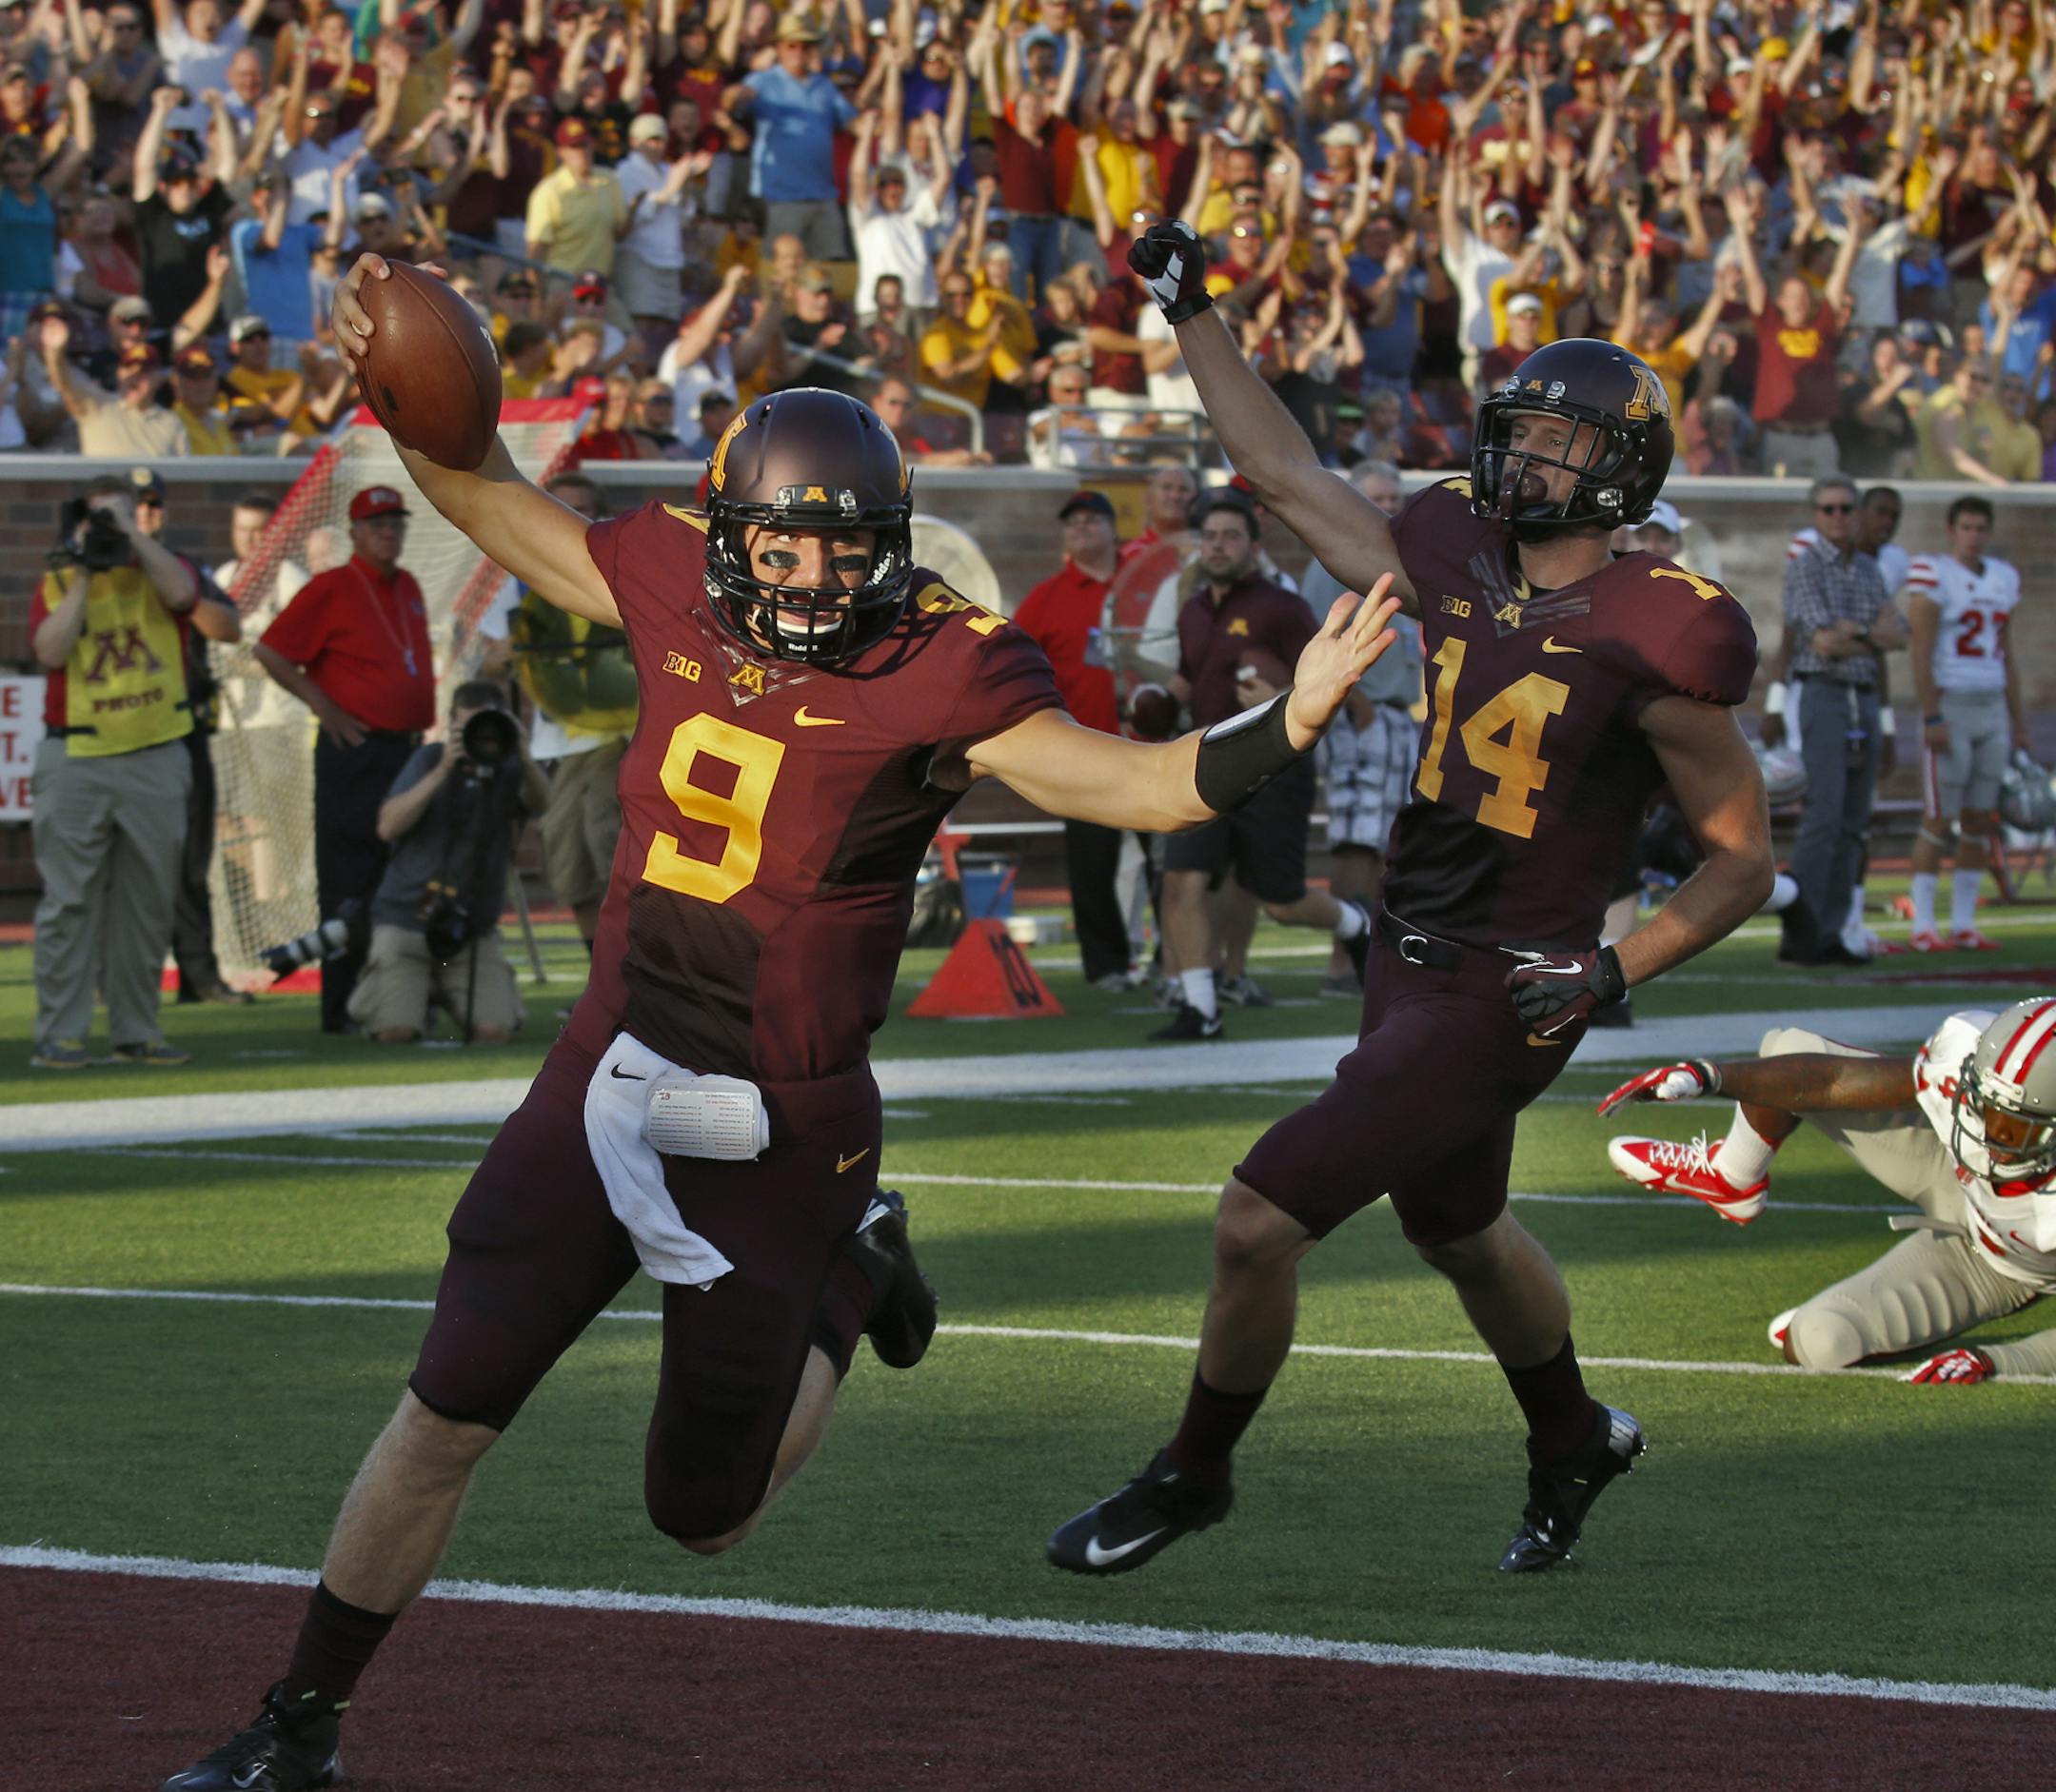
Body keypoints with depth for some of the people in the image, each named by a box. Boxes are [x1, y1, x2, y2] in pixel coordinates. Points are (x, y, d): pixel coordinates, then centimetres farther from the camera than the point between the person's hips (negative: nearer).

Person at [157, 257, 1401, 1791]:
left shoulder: (934, 672, -17)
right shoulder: (675, 591, -4)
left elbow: (1125, 780, -28)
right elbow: (497, 508, 13)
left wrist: (1286, 727, -44)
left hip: (776, 1131, -3)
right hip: (612, 1080, 3)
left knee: (707, 1512, 9)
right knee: (445, 1415, 3)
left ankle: (849, 1273, 36)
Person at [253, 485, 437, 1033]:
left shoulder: (408, 589, 15)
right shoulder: (331, 589, -7)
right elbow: (270, 651, -9)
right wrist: (324, 706, -11)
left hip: (407, 750, 8)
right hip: (354, 755, -8)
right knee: (350, 884, -8)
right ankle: (342, 1008, -7)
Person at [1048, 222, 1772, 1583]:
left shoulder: (1650, 643, -18)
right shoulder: (1459, 566, 1)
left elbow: (1744, 860, -10)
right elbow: (1286, 475, 13)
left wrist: (1615, 971, -20)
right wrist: (1194, 314, 14)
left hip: (1502, 998, -8)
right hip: (1413, 962, 8)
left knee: (1260, 1220, -9)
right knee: (1457, 1229, 27)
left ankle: (1195, 1476, 14)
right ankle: (1575, 1442, 54)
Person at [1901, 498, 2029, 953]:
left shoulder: (2002, 578, 12)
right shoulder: (1932, 574, -10)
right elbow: (1920, 652, -13)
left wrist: (2017, 720, 15)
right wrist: (1932, 719, -18)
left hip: (1991, 710, 7)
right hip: (1949, 707, -7)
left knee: (1980, 822, 6)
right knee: (1939, 821, -6)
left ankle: (1964, 923, 12)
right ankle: (1922, 927, -2)